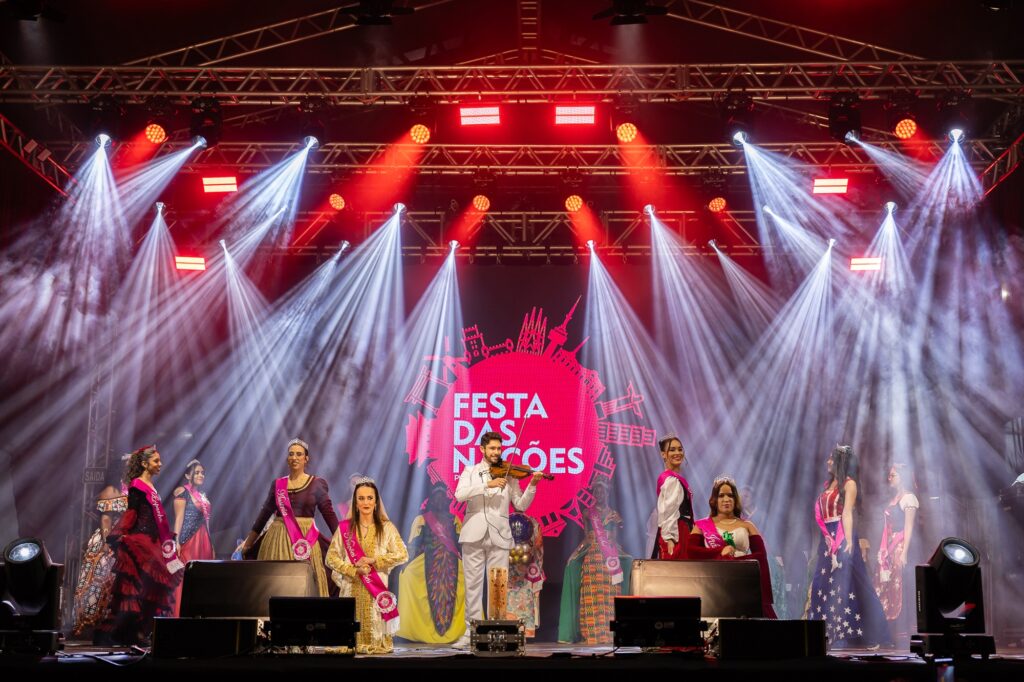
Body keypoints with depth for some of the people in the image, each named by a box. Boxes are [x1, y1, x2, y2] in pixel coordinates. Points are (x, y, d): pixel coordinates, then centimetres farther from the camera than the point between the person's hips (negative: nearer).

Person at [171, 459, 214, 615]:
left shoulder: (202, 495, 19)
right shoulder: (183, 492, -2)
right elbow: (179, 518, -8)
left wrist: (210, 545, 17)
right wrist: (177, 541, -17)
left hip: (203, 540, 7)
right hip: (189, 540, -7)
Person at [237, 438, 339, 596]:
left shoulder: (317, 483, 1)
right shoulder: (277, 484, 8)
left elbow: (329, 514, 2)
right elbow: (264, 514, 14)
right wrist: (248, 542, 16)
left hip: (306, 540, -2)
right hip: (278, 539, 2)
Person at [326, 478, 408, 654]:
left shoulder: (386, 527, 7)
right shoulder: (345, 527, 8)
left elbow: (402, 555, -1)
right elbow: (331, 557, 4)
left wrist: (373, 561, -10)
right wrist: (354, 570, -11)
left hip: (377, 589, 0)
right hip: (351, 588, 1)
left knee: (375, 629, -7)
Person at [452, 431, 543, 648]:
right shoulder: (471, 471, 8)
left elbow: (521, 505, 5)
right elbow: (459, 494, -11)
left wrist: (532, 485, -10)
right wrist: (488, 484, -19)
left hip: (499, 536, 1)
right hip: (474, 534, 0)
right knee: (473, 584, 3)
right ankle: (471, 632, 9)